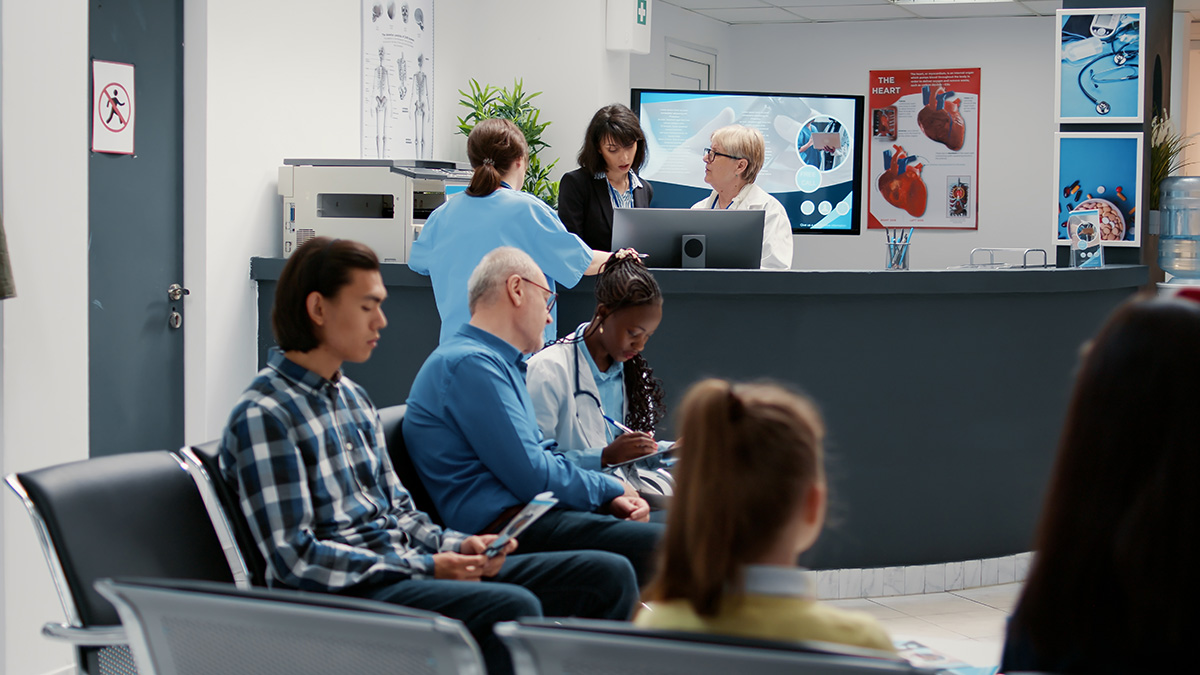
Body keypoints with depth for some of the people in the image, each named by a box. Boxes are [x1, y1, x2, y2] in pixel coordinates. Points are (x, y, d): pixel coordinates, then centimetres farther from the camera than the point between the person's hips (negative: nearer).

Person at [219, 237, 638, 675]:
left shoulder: (352, 398, 18)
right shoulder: (263, 415, -11)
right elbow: (295, 557, -17)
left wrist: (454, 546, 1)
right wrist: (425, 568, -17)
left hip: (408, 565, 9)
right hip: (348, 590, -9)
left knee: (608, 574, -1)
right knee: (513, 607, -35)